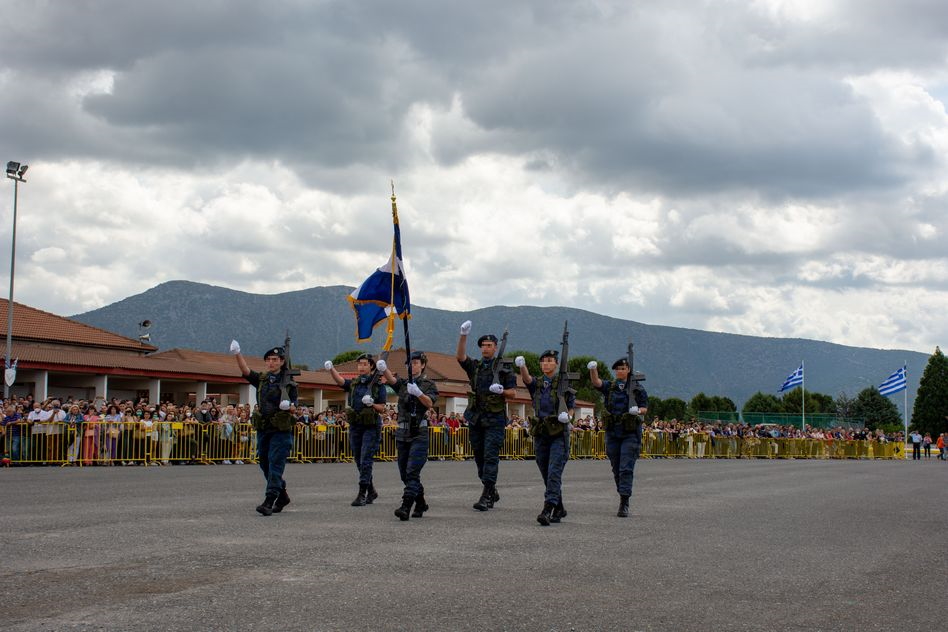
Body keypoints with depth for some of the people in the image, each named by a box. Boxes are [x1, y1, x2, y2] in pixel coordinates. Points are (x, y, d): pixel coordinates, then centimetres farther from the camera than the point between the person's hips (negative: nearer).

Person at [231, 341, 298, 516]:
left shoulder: (289, 383, 1)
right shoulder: (262, 379, 10)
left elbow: (294, 409, 3)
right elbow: (245, 370, -6)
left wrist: (289, 407, -20)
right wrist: (237, 354, -22)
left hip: (281, 430, -5)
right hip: (263, 429, 5)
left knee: (275, 464, -10)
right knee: (265, 464, 11)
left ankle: (269, 501, -14)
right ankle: (282, 495, 29)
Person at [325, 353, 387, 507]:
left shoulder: (378, 384, -1)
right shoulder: (353, 383, 10)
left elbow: (382, 408, -1)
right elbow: (340, 380, -10)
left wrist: (372, 404, -21)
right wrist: (331, 369, -28)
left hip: (371, 426, -5)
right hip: (355, 425, 5)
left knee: (365, 460, -11)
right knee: (359, 461, 10)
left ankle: (362, 494, -12)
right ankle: (371, 491, 25)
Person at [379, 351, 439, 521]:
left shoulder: (429, 385, 3)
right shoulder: (403, 383, 11)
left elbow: (430, 403, -14)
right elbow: (391, 379, -10)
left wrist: (418, 393, -33)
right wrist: (383, 369, -32)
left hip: (419, 433, -5)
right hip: (402, 432, 5)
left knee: (412, 472, -15)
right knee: (404, 473, 9)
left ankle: (406, 507, -23)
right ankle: (421, 504, 25)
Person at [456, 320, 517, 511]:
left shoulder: (504, 368, 2)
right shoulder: (475, 367, 11)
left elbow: (512, 393, 2)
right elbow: (460, 357, -6)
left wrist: (501, 391, -19)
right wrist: (463, 336, -18)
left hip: (495, 419, -5)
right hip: (475, 419, 5)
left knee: (490, 457, -11)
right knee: (479, 457, 10)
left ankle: (486, 497, -15)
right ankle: (492, 492, 23)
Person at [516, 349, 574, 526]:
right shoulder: (537, 383, 9)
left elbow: (571, 406, 7)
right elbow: (526, 379, -13)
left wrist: (567, 416, -15)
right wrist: (522, 366, -34)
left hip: (559, 433, -4)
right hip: (540, 433, 5)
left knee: (554, 473, -14)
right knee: (546, 475, 10)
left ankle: (548, 510, -21)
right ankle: (559, 509, 24)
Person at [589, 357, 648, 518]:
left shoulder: (637, 388, 4)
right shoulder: (609, 386, 7)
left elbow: (645, 407, 8)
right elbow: (597, 382, -12)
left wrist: (638, 410, -16)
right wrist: (593, 370, -32)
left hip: (631, 433, -3)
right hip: (612, 432, 3)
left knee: (626, 468, -11)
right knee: (616, 468, 10)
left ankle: (624, 504, -14)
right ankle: (622, 496, 26)